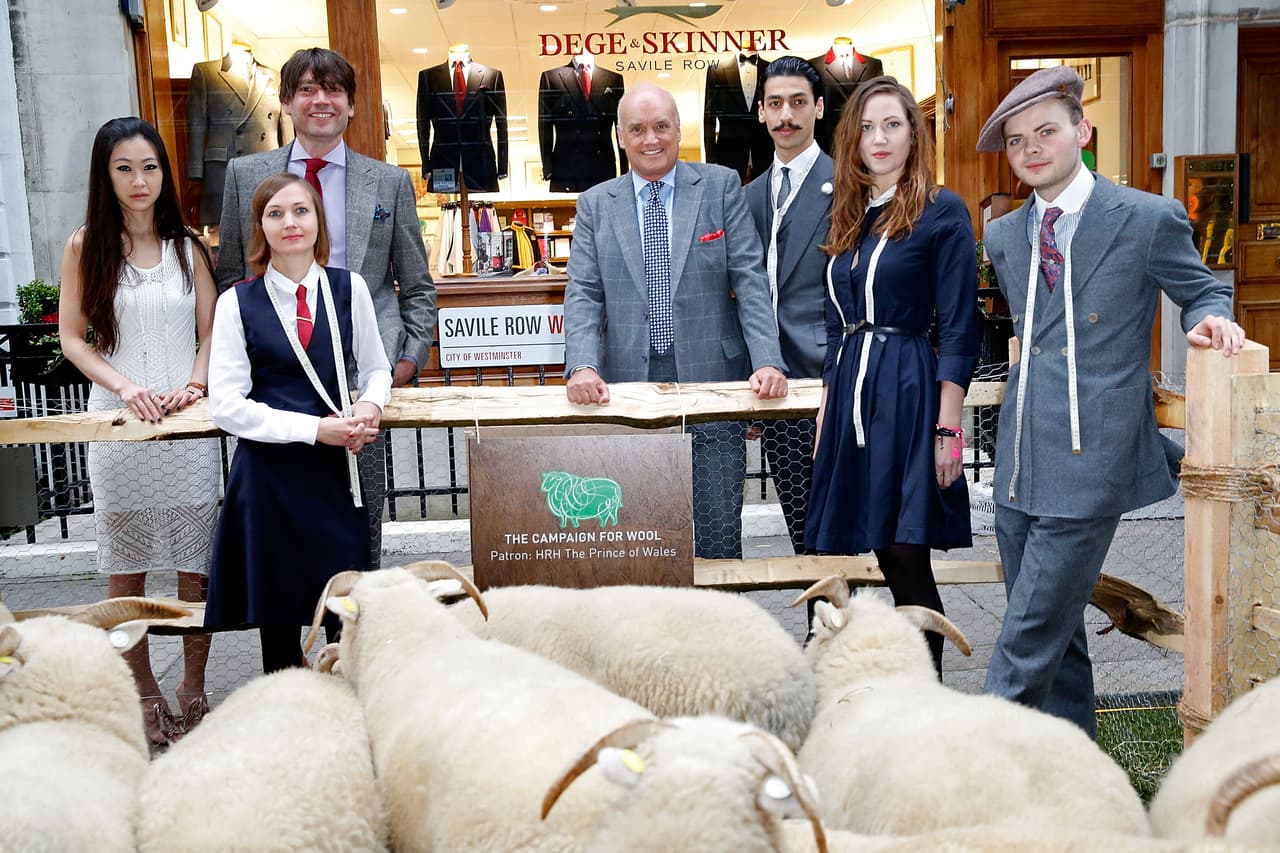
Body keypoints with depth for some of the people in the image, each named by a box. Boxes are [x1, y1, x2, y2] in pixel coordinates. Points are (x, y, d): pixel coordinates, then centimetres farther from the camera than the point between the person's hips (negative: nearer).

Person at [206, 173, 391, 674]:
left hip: (337, 468, 1)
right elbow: (227, 405, -6)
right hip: (269, 470, -1)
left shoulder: (349, 289, 3)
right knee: (278, 608, 8)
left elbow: (376, 369, 15)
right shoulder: (238, 303, -2)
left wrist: (371, 405, -9)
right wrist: (315, 429, -15)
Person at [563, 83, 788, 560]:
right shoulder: (595, 204, 10)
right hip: (629, 386, 1)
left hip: (710, 381, -1)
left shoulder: (721, 186, 6)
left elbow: (749, 280, 0)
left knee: (718, 535, 1)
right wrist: (583, 366, -14)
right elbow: (583, 294, 3)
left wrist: (767, 362, -12)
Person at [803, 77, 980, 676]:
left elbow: (959, 327, -8)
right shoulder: (847, 217, 16)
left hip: (908, 392, -6)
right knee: (888, 559, 10)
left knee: (906, 560, -4)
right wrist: (828, 407, 14)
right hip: (850, 390, 6)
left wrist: (949, 427, -13)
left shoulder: (941, 212, -4)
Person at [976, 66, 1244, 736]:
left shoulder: (1150, 219, -4)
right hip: (1021, 458, 6)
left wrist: (1208, 319, -11)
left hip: (1090, 457, -6)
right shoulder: (1002, 236, 13)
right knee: (1053, 629, 15)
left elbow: (1203, 292, 7)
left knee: (1030, 635, -6)